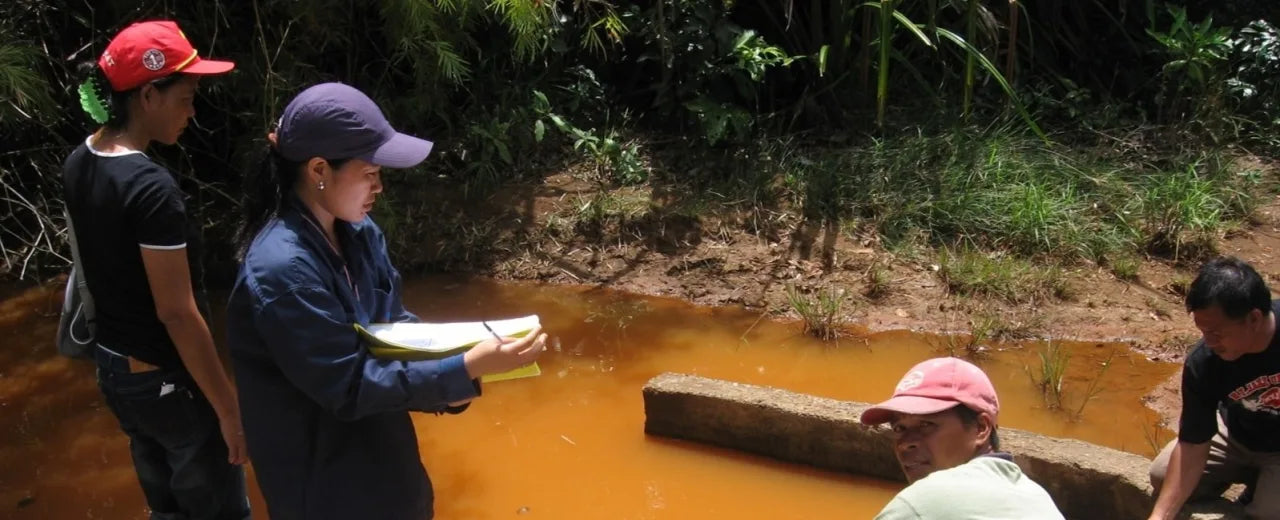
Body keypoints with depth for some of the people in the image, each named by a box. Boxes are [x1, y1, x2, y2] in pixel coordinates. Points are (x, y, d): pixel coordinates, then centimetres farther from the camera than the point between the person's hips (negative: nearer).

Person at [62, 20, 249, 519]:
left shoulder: (78, 165, 1)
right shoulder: (152, 187, -26)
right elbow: (176, 313, -24)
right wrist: (228, 407, -18)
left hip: (112, 368, 9)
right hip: (167, 381, -8)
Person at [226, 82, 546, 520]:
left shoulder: (358, 231, -3)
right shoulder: (281, 269, -28)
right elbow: (350, 387, -27)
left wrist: (462, 352, -12)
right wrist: (467, 369, -30)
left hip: (376, 449, 7)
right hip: (322, 475, -7)